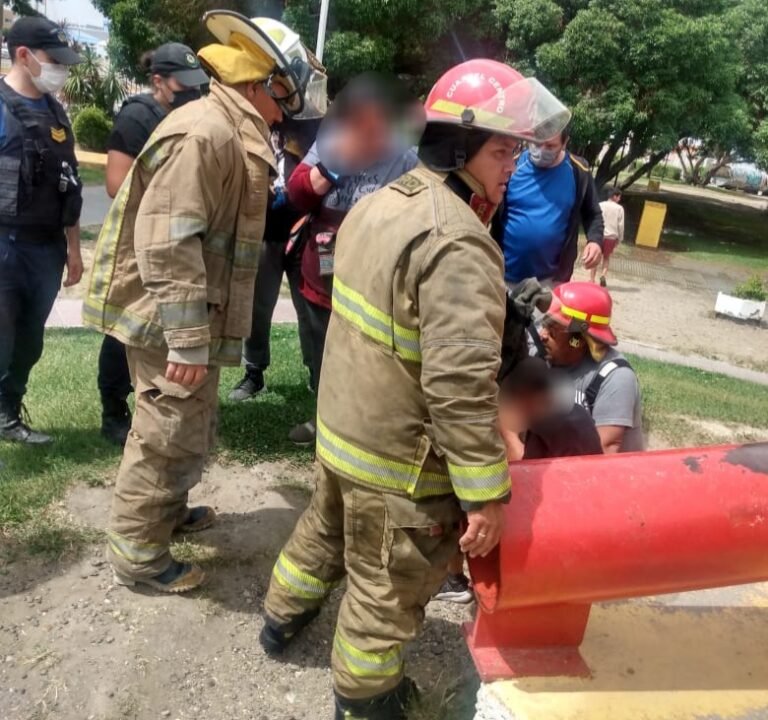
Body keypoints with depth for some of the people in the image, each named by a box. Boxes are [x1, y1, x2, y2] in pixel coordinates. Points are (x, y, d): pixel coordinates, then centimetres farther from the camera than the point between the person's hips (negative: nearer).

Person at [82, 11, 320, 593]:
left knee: (187, 427, 22)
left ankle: (167, 509, 41)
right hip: (170, 319, -10)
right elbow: (167, 242, -28)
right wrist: (189, 342, -28)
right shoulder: (206, 134, -20)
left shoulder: (229, 133, 14)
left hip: (190, 317, 10)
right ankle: (137, 553, 16)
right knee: (171, 434, 1)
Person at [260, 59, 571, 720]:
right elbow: (461, 384, -32)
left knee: (326, 527, 31)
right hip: (399, 460, -9)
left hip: (342, 425, 9)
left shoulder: (379, 203, 4)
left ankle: (284, 616, 55)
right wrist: (488, 492, -25)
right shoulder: (459, 243, -27)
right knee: (390, 588, 14)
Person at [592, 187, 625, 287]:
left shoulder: (600, 205, -1)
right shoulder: (619, 208, -1)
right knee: (606, 257, 17)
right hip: (611, 236, 0)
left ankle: (592, 280, 8)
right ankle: (603, 275, -5)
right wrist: (620, 239, 9)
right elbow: (621, 225, 0)